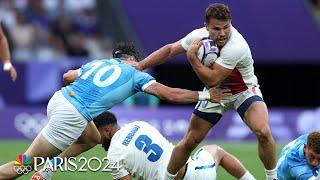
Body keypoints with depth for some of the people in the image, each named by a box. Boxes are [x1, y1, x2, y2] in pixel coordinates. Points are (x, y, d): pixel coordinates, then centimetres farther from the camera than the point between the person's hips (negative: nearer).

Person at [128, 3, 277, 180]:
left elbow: (212, 79, -32)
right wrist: (140, 65, -7)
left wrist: (192, 56, -29)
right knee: (189, 141, 0)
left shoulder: (236, 46, -36)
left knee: (263, 132, -28)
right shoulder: (199, 35, -18)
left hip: (243, 91, -4)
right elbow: (170, 49, -1)